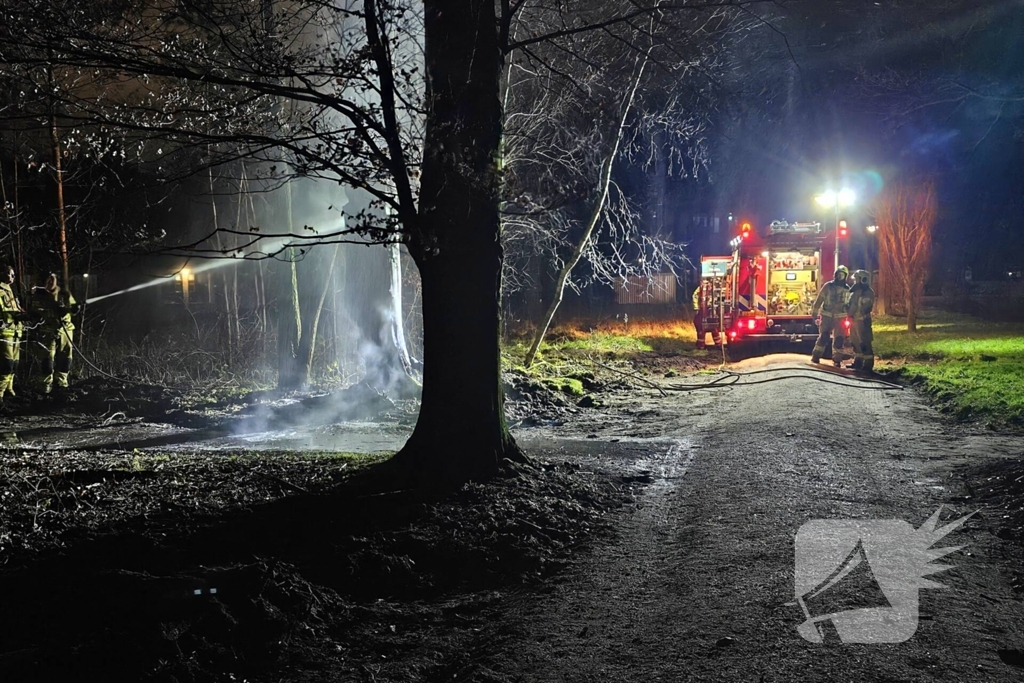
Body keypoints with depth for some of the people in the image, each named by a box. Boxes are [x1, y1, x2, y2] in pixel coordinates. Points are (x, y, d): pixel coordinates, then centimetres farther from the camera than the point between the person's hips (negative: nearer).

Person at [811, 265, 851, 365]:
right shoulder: (828, 286, -1)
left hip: (840, 317, 3)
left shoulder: (847, 289, 8)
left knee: (839, 338, 2)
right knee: (823, 336, -5)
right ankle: (816, 356, 2)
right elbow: (819, 299, -1)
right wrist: (814, 311, -5)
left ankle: (837, 359, 9)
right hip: (827, 315, -2)